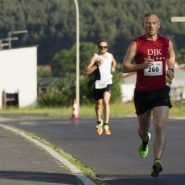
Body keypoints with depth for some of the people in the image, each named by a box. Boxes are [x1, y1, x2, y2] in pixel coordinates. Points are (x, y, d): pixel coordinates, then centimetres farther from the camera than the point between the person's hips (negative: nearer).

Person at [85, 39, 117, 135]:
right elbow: (87, 71, -17)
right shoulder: (95, 57, -6)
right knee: (98, 104, 13)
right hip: (97, 84, -1)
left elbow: (114, 62, 32)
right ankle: (99, 123, 38)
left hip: (107, 83, 1)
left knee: (106, 102, -21)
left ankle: (106, 125, -22)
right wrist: (97, 65, -26)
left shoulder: (110, 56, 6)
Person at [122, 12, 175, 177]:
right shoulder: (136, 44, -5)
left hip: (161, 91, 0)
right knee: (143, 128, 17)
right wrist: (141, 66, -26)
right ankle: (145, 140, 53)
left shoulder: (166, 43, 4)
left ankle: (157, 162, -22)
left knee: (160, 127, -17)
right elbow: (125, 67, -10)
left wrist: (171, 70, 7)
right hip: (142, 92, 0)